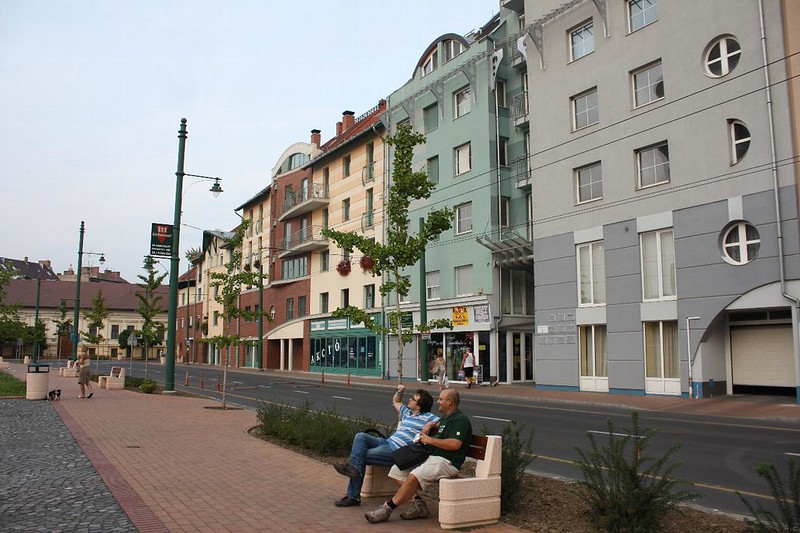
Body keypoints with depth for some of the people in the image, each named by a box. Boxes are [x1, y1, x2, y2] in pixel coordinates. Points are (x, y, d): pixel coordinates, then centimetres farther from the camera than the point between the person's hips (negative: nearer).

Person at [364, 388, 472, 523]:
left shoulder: (461, 420, -9)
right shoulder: (445, 418, 21)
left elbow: (455, 444, -23)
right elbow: (437, 427, 43)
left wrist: (430, 440, -14)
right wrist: (429, 426, 18)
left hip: (447, 461, -10)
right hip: (431, 457, 10)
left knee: (414, 476, -31)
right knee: (396, 470, 0)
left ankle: (388, 508, -22)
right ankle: (418, 503, -5)